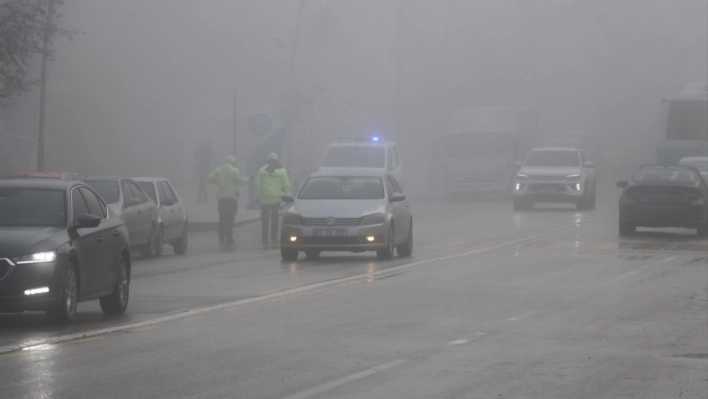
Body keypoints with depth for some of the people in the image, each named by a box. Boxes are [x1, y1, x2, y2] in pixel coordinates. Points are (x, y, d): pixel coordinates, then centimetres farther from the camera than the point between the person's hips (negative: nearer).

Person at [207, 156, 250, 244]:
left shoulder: (218, 170, 6)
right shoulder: (234, 171, -6)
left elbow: (209, 179, 5)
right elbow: (241, 181, -6)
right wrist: (248, 179, 13)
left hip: (221, 197, 4)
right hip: (232, 197, -4)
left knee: (222, 217, 10)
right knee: (230, 218, -2)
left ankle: (221, 238, 9)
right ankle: (229, 237, -6)